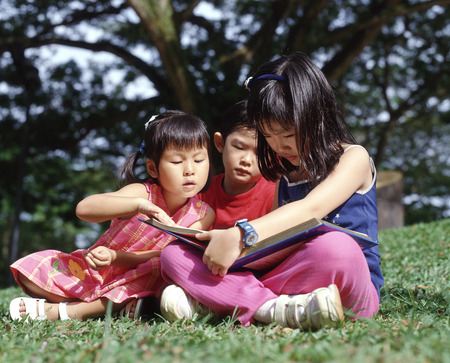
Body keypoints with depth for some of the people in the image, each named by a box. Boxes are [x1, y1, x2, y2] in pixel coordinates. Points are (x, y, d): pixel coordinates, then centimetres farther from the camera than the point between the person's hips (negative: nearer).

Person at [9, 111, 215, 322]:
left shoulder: (203, 215, -11)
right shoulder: (143, 192, -21)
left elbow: (165, 257, -17)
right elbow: (84, 208, -37)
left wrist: (114, 256, -31)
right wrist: (138, 204, -50)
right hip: (93, 272, -1)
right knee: (30, 268, -20)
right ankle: (120, 305, -20)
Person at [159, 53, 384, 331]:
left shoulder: (353, 158, 0)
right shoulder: (285, 174, 21)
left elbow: (311, 208, -18)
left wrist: (239, 236, -29)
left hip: (353, 287, -5)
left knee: (336, 247, -43)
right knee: (174, 253, -8)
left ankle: (215, 299, -30)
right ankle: (276, 309, -30)